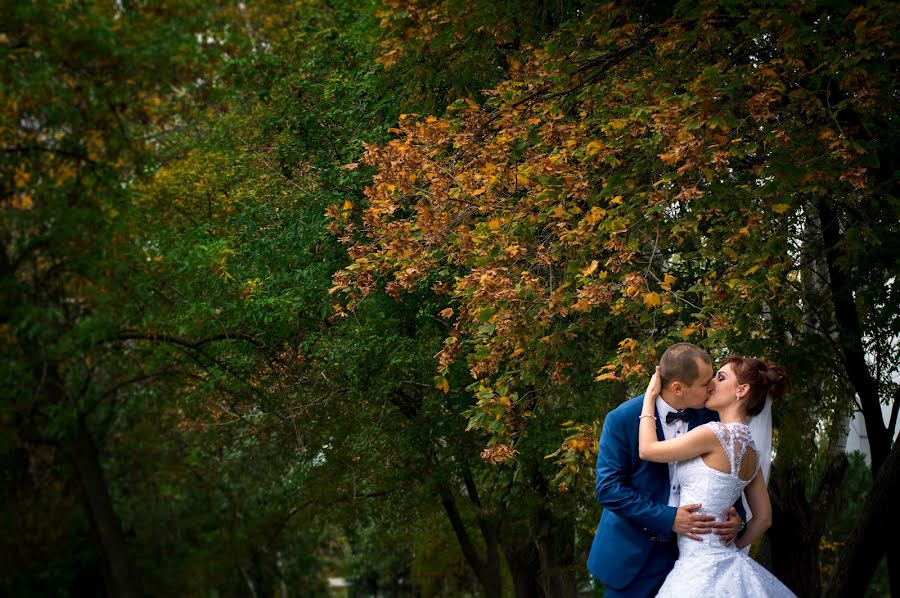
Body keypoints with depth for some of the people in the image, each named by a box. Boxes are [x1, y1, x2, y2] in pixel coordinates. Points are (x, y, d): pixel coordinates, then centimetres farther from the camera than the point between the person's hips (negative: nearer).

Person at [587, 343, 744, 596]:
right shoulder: (622, 419, -14)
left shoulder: (709, 416, -3)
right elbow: (608, 487, -16)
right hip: (634, 553, -3)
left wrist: (735, 513, -11)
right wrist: (669, 519, -23)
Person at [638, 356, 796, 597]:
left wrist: (650, 394, 2)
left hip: (702, 567, -8)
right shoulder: (749, 449, 11)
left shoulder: (716, 434, -15)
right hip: (724, 560, 8)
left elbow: (647, 450, -7)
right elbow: (763, 518, 16)